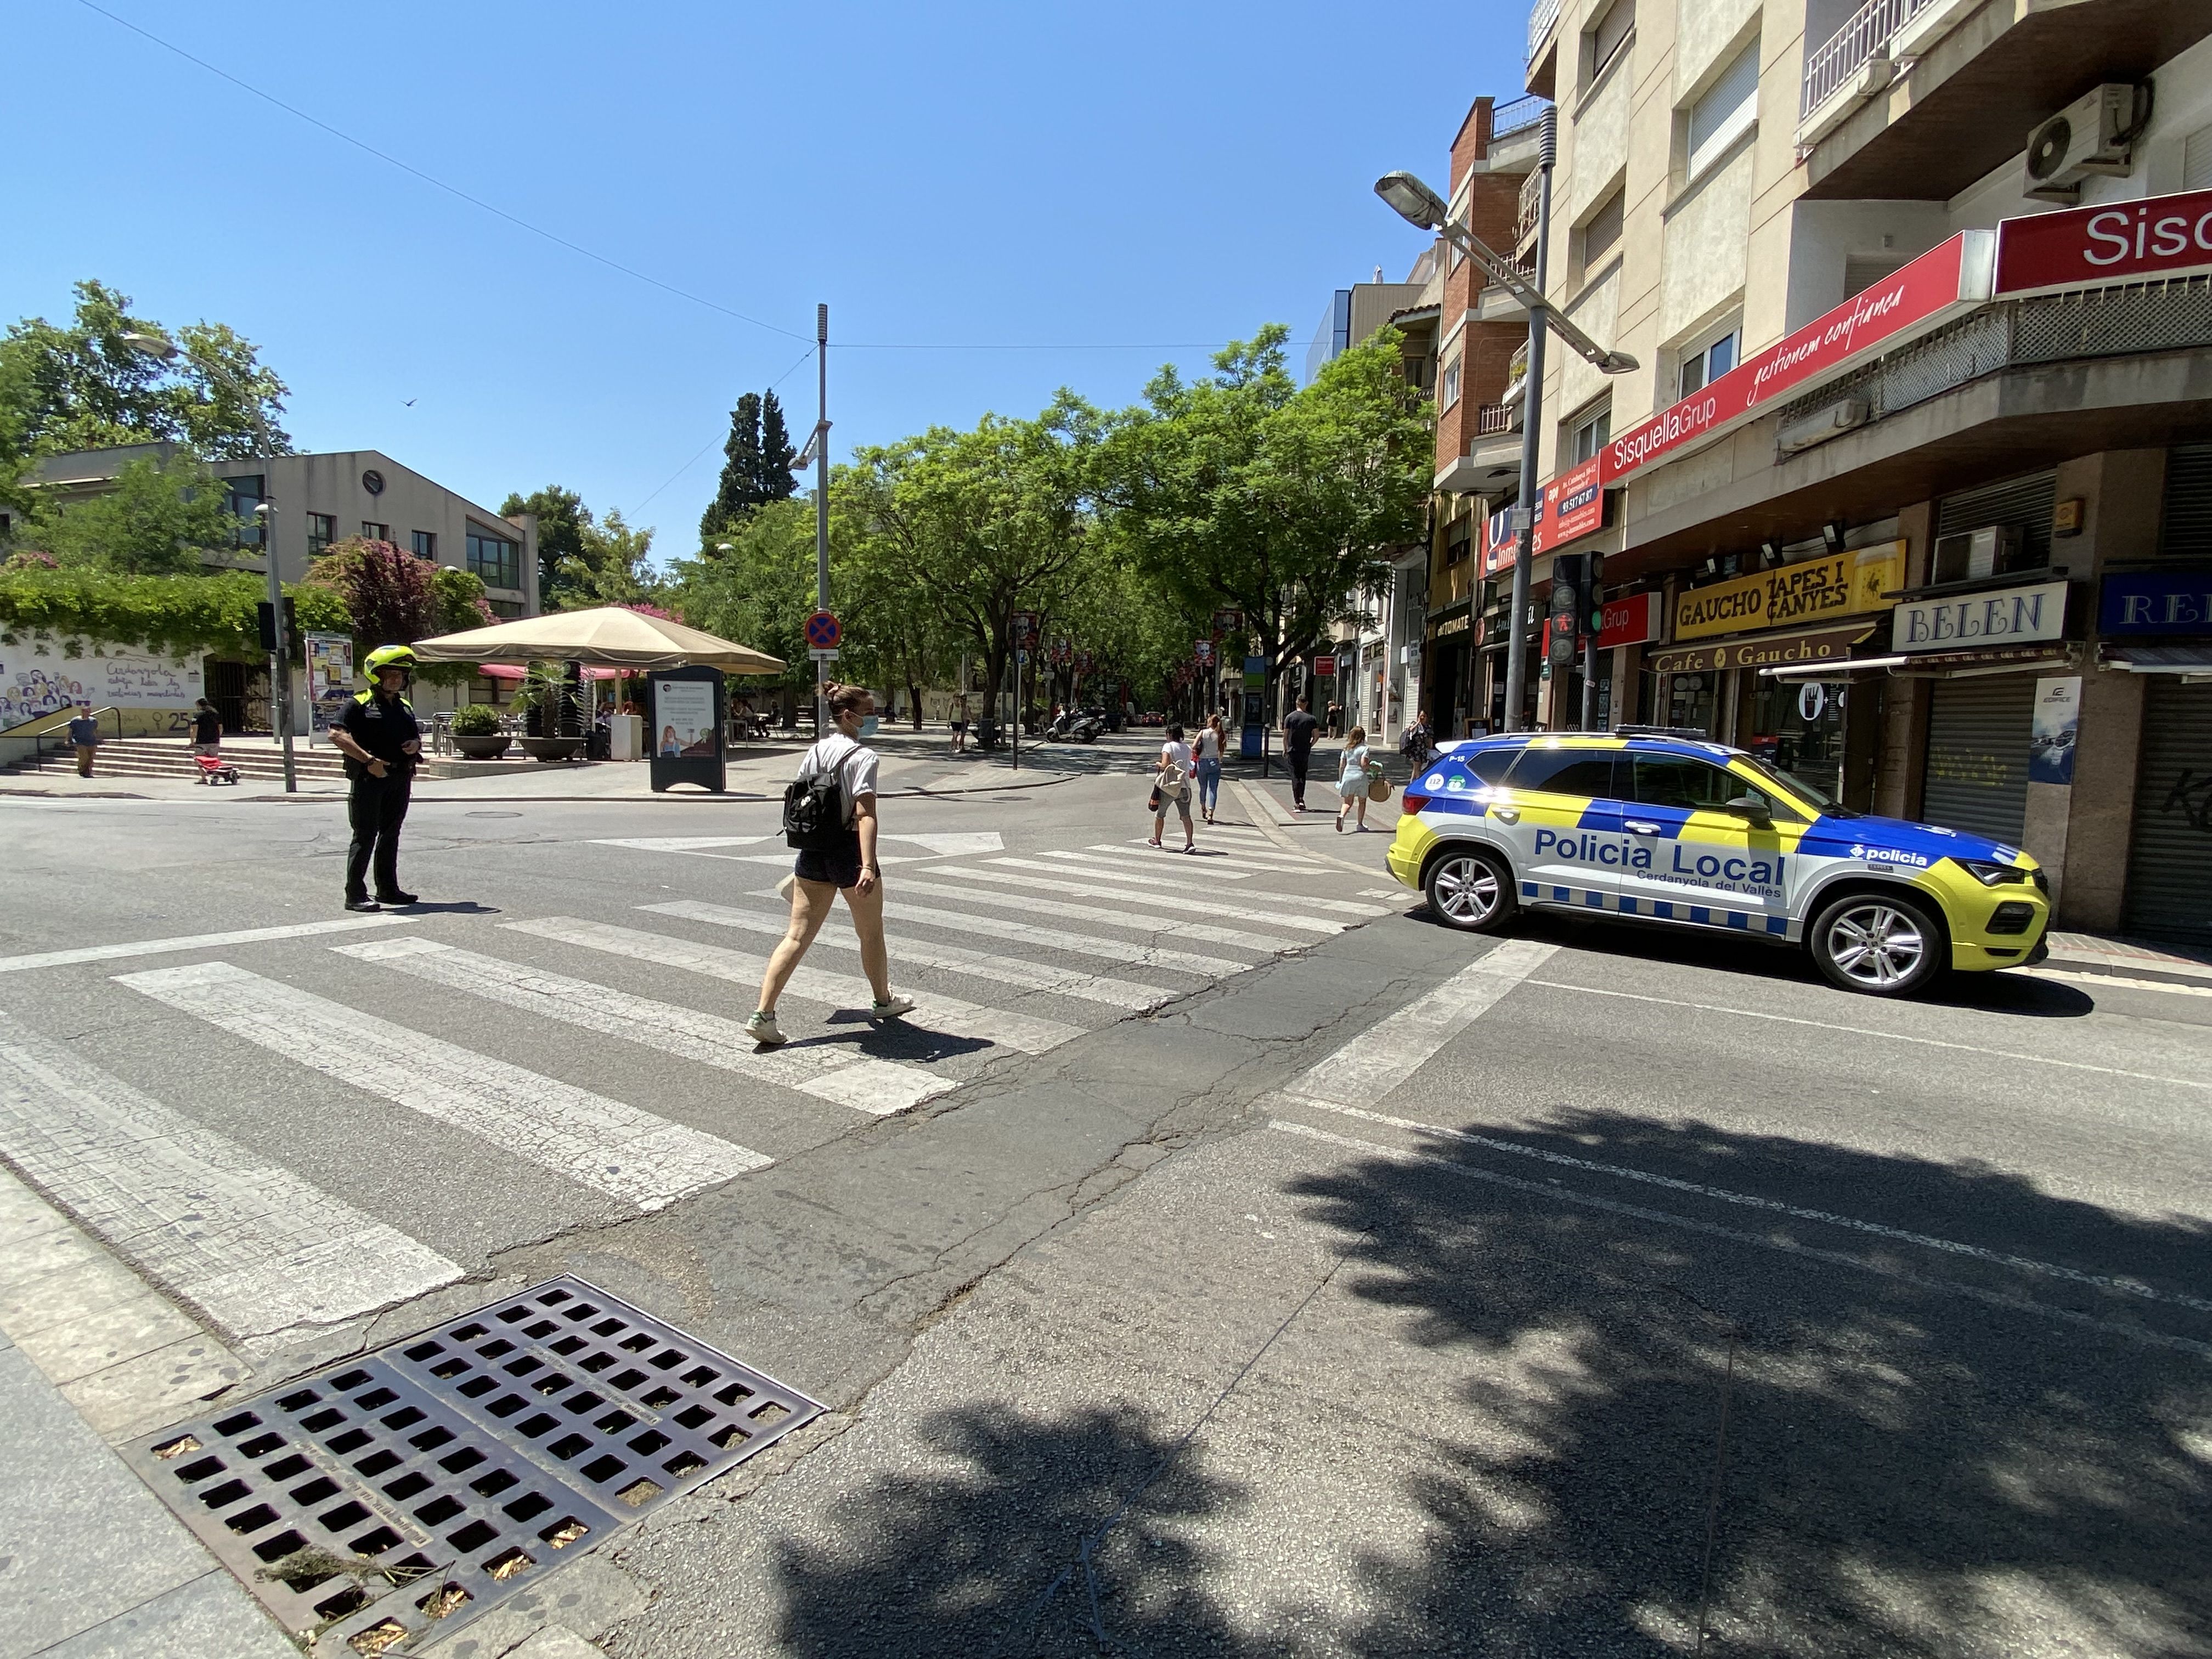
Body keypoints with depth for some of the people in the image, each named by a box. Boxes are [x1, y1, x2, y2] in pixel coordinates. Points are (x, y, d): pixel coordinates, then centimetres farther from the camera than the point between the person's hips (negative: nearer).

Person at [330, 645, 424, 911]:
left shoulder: (405, 707, 17)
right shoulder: (360, 705, -6)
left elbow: (416, 735, 28)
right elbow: (337, 735, -16)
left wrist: (416, 744, 3)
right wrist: (369, 760, -22)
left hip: (400, 778, 7)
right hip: (370, 778, -7)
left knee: (391, 834, 13)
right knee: (365, 836, -7)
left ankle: (388, 889, 22)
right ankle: (355, 894, -4)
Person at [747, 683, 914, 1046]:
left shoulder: (814, 752, 10)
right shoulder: (863, 756, -13)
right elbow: (865, 814, -22)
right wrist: (867, 866, -29)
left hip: (812, 852, 6)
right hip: (849, 849, -6)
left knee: (797, 935, 5)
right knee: (871, 933, 14)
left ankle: (763, 1014, -3)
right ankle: (883, 1001, 33)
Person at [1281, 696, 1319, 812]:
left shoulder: (1290, 717, -4)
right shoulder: (1311, 718, 0)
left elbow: (1285, 735, -5)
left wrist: (1285, 749, 7)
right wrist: (1310, 746, 14)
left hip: (1293, 750, -2)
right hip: (1305, 751, 2)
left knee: (1295, 776, 0)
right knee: (1303, 774, 19)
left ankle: (1297, 803, -4)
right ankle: (1301, 799, 16)